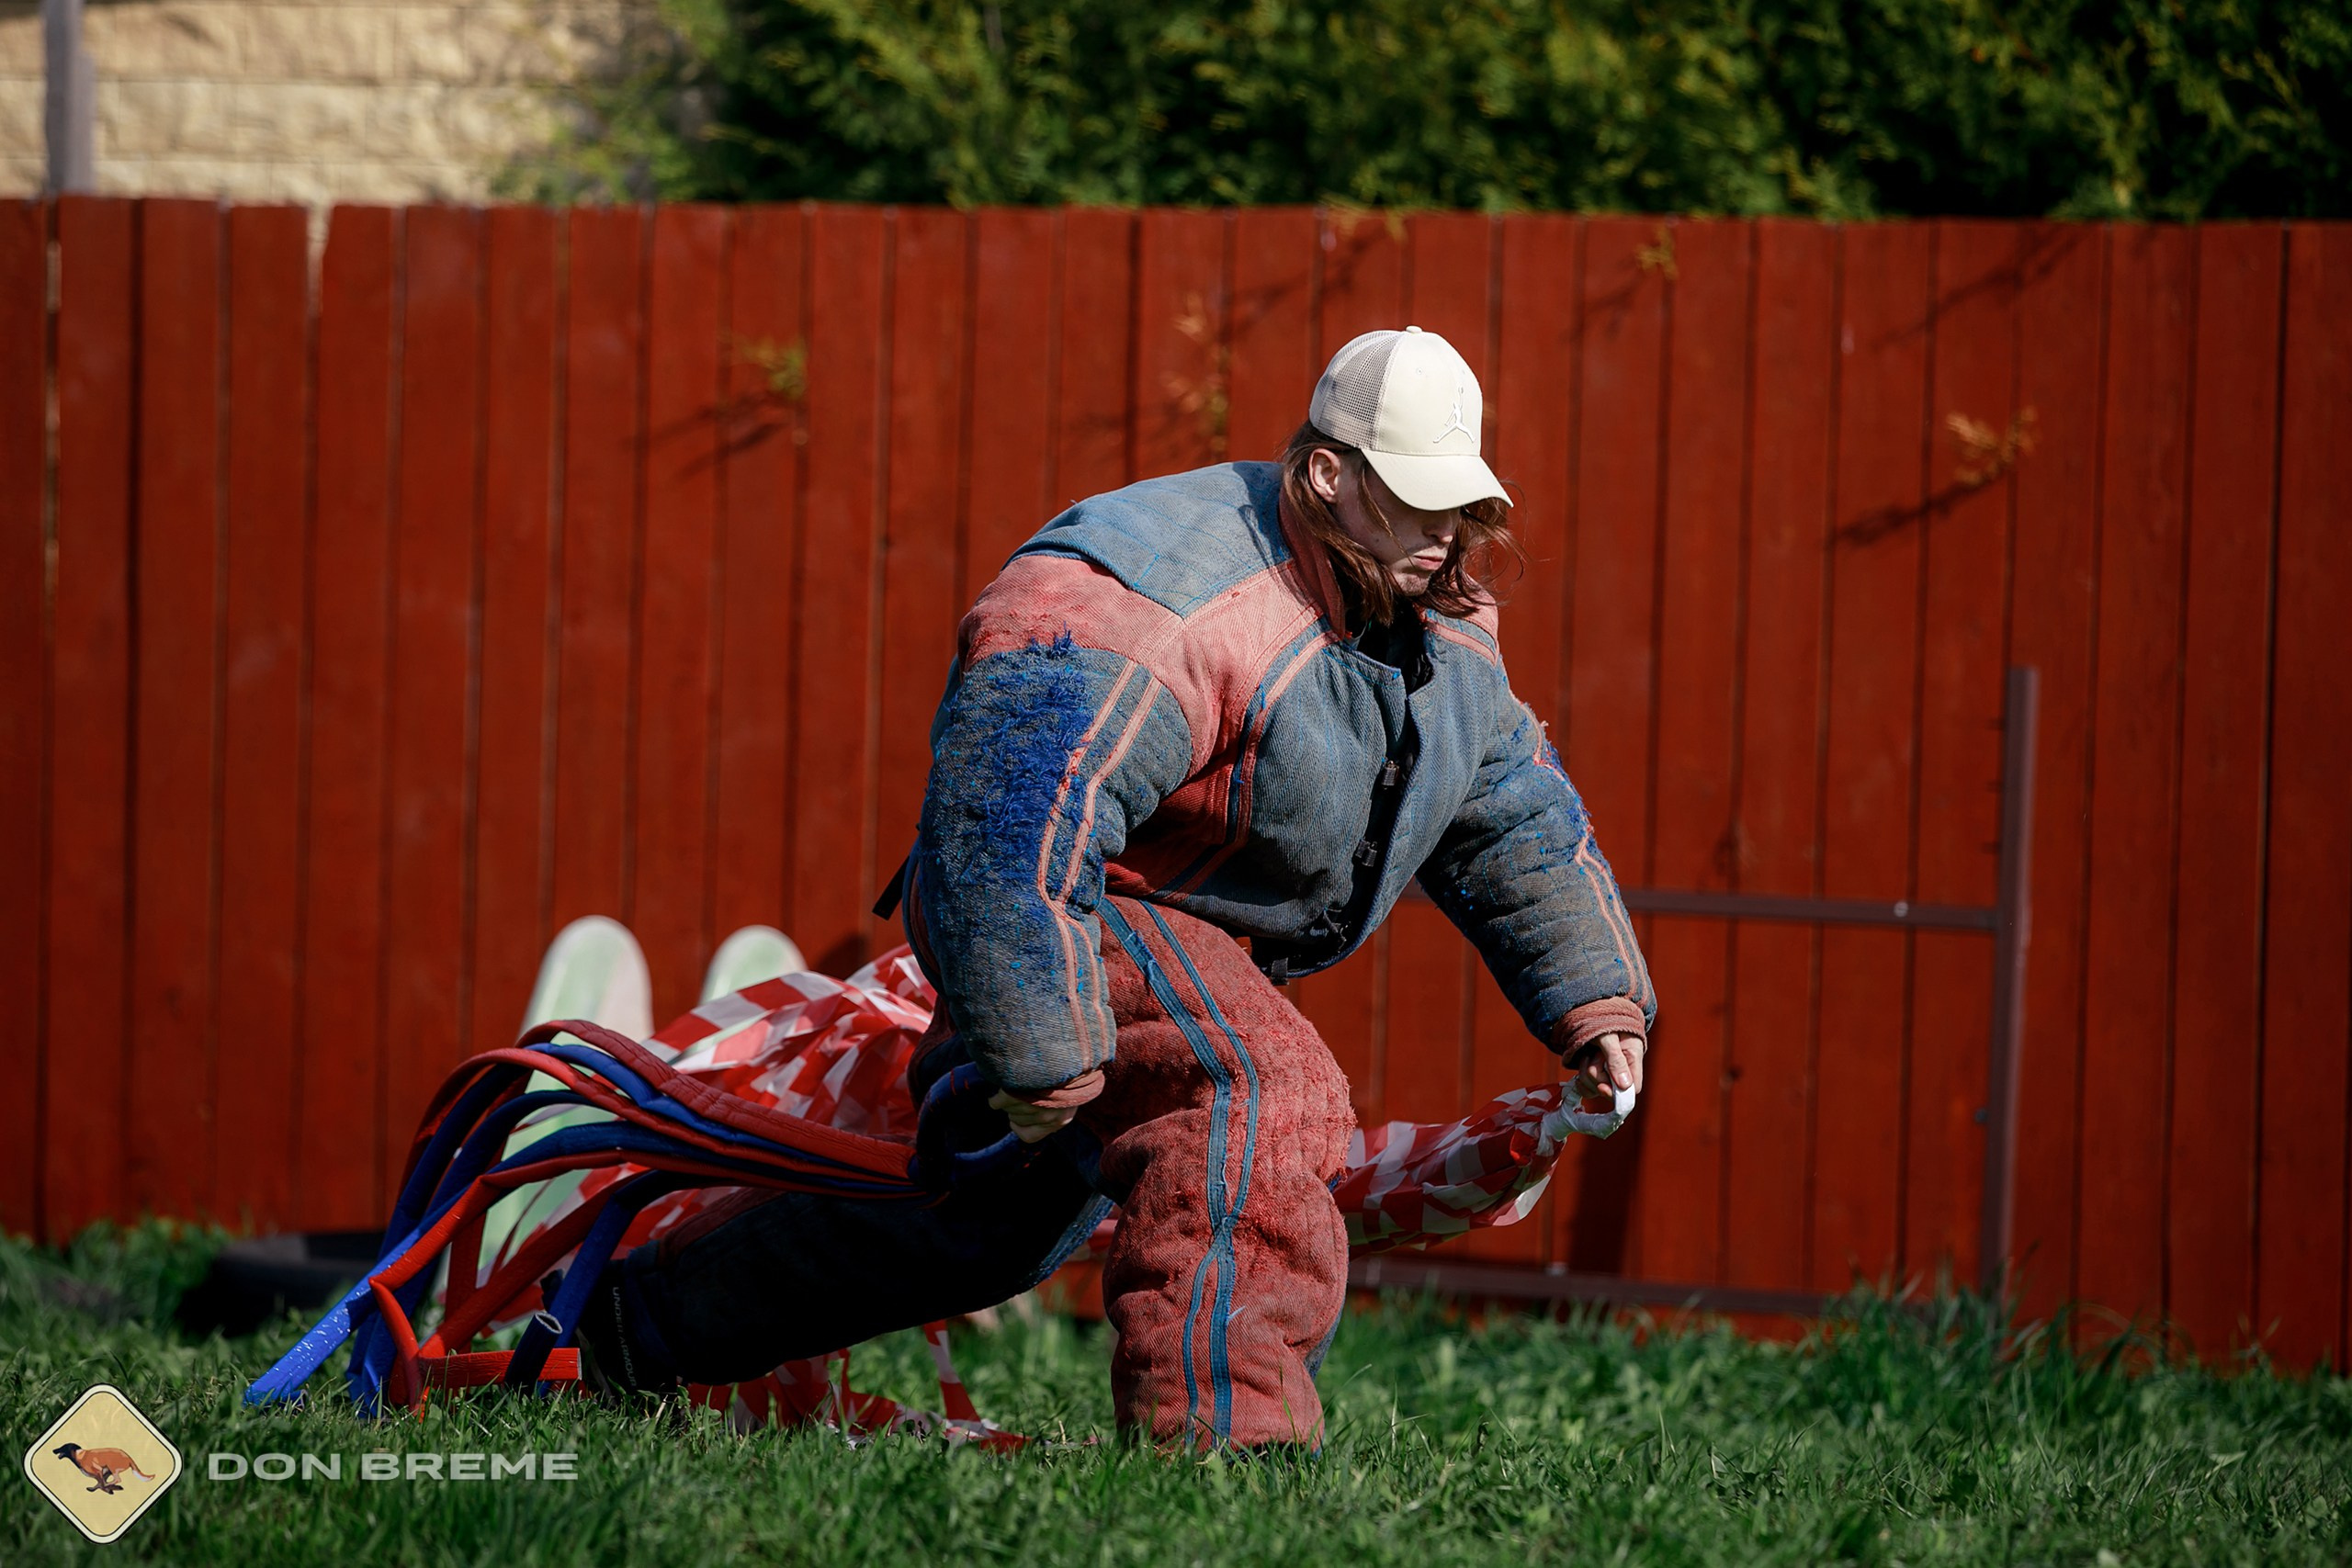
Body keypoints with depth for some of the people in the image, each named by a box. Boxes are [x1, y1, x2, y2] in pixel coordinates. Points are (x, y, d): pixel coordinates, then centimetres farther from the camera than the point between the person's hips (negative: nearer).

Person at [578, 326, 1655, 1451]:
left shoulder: (1437, 622, 2)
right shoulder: (1161, 607, -30)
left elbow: (1518, 815, 15)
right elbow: (1014, 824, -34)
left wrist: (1593, 998, 6)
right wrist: (1037, 1054, -34)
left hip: (1202, 940, 10)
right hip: (1079, 914, -10)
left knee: (996, 1208, 22)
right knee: (1259, 1092, -34)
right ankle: (1212, 1422, -37)